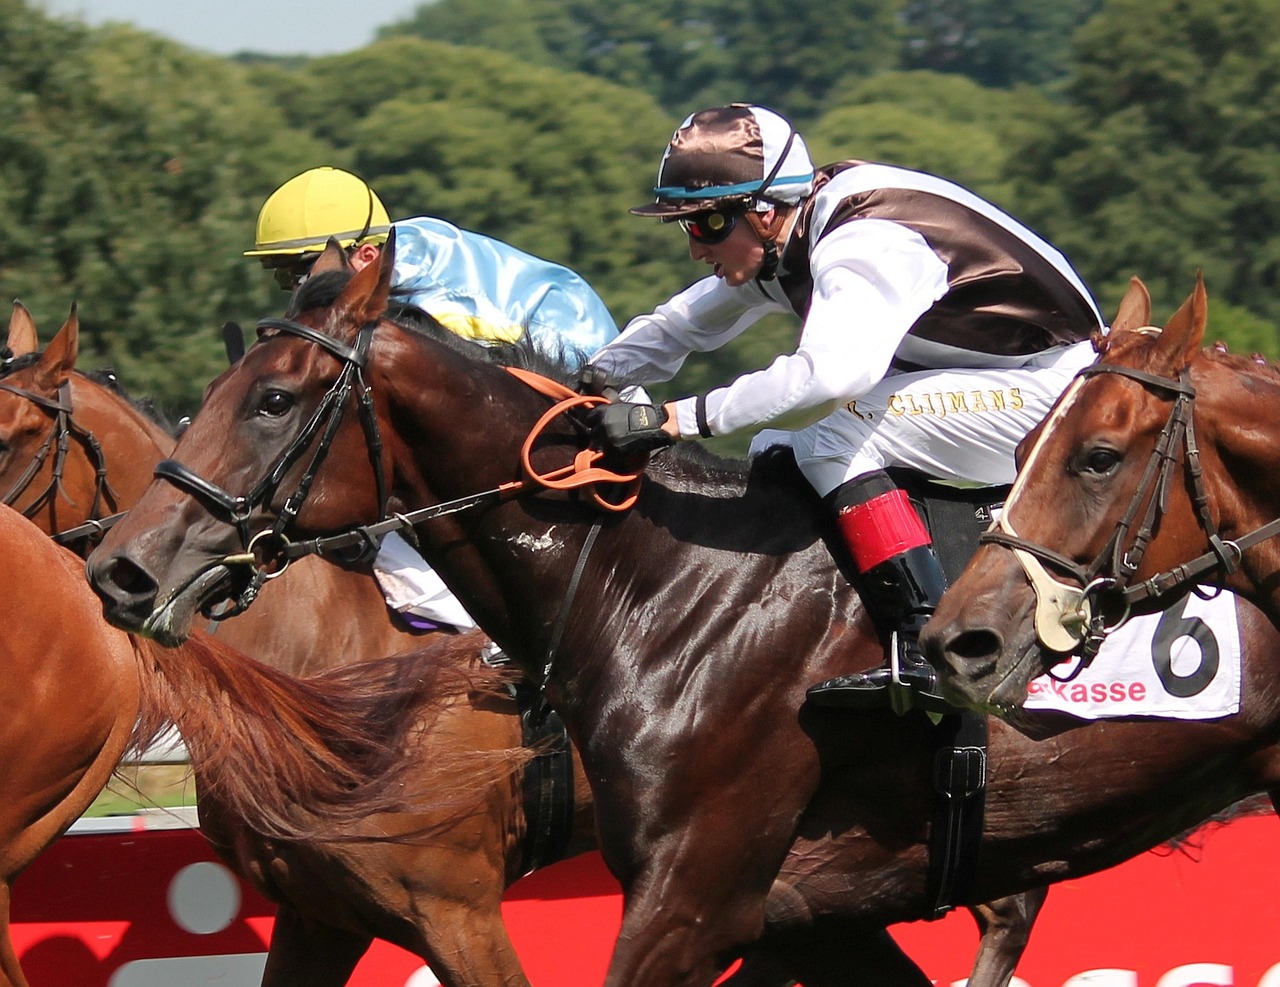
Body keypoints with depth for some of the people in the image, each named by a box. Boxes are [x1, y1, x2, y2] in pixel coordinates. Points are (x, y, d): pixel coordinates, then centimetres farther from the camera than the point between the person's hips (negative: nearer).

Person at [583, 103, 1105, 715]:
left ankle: (929, 653, -30)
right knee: (775, 447, 3)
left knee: (833, 428, -25)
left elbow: (825, 376, -43)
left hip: (1049, 391, -10)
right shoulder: (780, 244, 1)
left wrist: (672, 420, -41)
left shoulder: (864, 245, -28)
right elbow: (683, 325, 14)